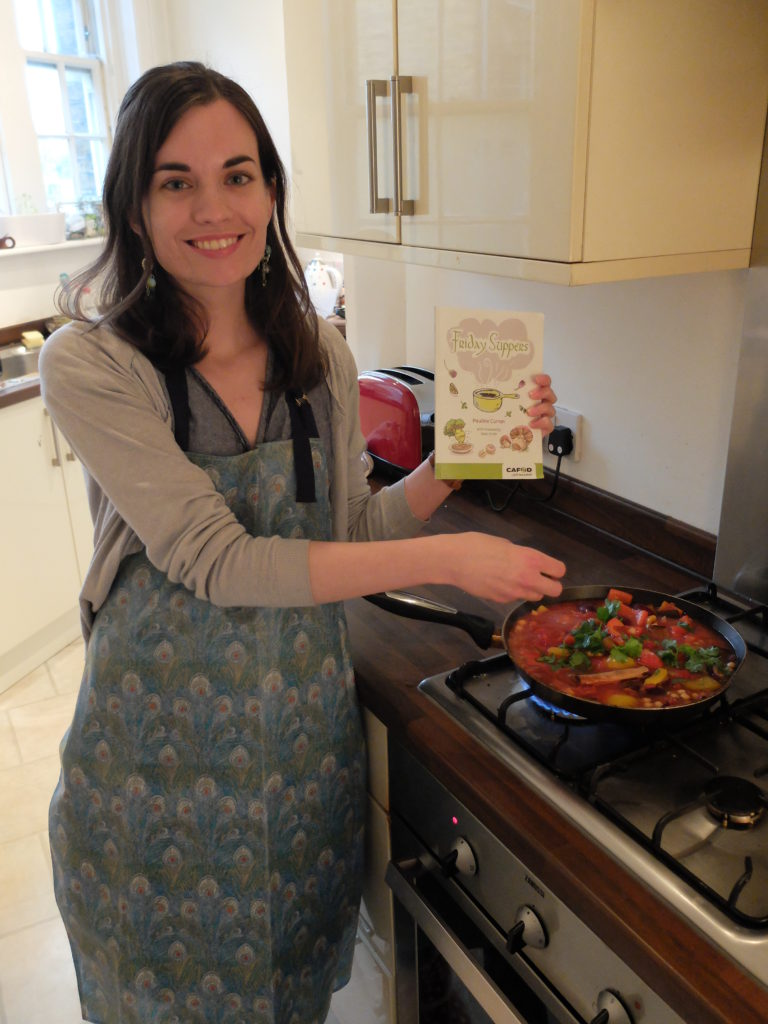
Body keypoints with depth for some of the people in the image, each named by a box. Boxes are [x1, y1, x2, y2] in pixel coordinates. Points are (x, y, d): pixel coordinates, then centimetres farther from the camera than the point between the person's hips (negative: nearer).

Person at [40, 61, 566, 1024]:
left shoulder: (320, 358, -3)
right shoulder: (91, 365, -16)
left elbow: (346, 532, 5)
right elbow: (216, 562, -23)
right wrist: (447, 558, -24)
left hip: (304, 726, 4)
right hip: (159, 738, -3)